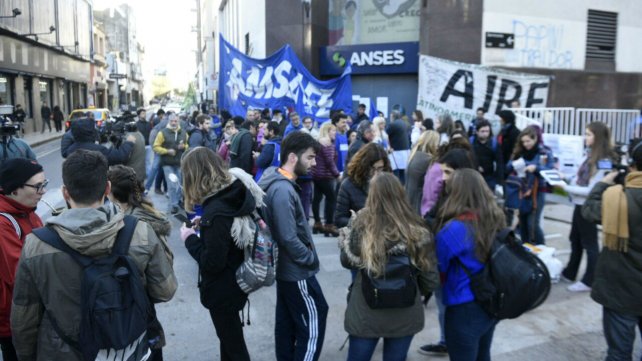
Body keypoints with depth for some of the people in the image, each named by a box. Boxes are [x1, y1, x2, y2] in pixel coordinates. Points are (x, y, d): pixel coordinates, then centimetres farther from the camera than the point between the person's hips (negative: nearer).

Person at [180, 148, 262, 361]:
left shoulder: (216, 211, -31)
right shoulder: (233, 194, -4)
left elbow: (212, 262, -27)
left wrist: (190, 239, -14)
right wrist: (204, 225, 1)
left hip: (222, 290, -9)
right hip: (231, 282, 9)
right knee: (229, 338, 29)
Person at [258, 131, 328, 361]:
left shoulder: (280, 183, 6)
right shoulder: (283, 190, -25)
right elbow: (289, 239, -28)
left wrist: (308, 257, 6)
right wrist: (312, 259, -14)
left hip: (286, 268, 10)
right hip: (297, 270, -10)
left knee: (286, 322, 19)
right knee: (313, 321, 2)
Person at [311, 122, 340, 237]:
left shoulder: (318, 142, 15)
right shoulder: (328, 144, -13)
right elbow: (329, 161, -19)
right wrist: (337, 174, -12)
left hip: (316, 174, 10)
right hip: (325, 176, -10)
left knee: (317, 198, 11)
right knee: (332, 198, -7)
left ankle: (317, 223, 18)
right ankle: (329, 225, -8)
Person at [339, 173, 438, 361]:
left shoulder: (363, 224, -14)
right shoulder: (417, 230, -11)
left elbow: (347, 261, -1)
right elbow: (431, 278, -5)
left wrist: (344, 242, 17)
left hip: (365, 313, -1)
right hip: (404, 315, 1)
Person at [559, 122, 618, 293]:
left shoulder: (603, 162, -21)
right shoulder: (591, 155, 5)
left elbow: (591, 190, -22)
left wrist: (567, 188, -18)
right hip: (580, 205, 9)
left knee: (590, 243, 6)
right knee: (575, 240, 21)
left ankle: (589, 281, 21)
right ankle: (569, 273, 37)